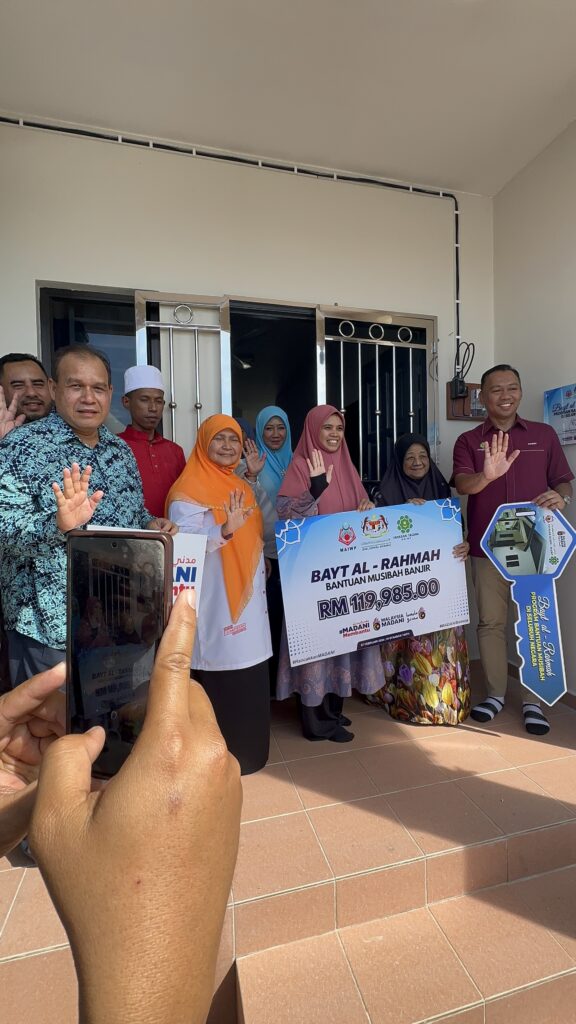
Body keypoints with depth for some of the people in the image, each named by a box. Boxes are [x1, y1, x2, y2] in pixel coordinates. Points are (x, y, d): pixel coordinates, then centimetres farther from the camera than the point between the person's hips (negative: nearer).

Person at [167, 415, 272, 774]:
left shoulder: (242, 488, 14)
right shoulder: (188, 490, -11)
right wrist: (227, 530, -32)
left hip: (247, 597, 8)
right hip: (214, 602, -8)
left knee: (249, 675, 15)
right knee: (219, 674, 1)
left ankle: (247, 747, 35)